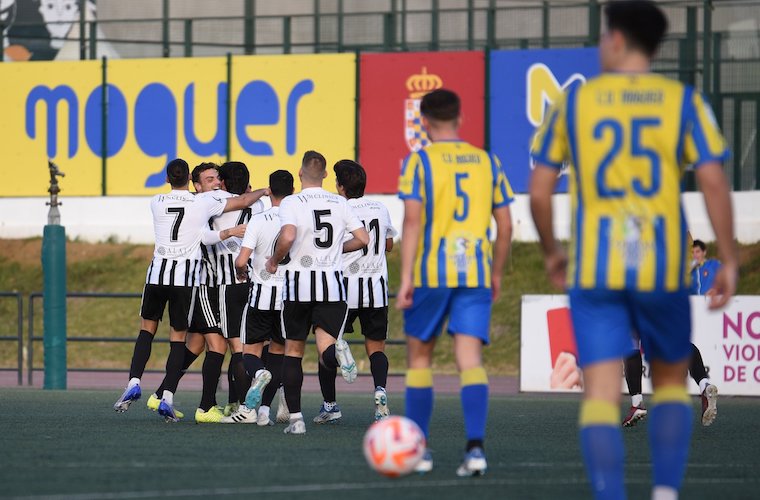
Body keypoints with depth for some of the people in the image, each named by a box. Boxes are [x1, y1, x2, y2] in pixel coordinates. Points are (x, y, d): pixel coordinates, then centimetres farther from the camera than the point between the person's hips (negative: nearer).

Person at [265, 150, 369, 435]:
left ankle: (295, 418, 7)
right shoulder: (339, 203, 7)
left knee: (293, 351, 11)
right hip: (332, 282, 2)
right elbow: (363, 239, 5)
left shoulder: (292, 203, -5)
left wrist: (275, 260, -3)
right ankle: (335, 349, -39)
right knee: (326, 348, -1)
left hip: (299, 283, -2)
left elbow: (287, 237, -22)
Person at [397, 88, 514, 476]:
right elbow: (505, 226, 11)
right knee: (470, 359, -2)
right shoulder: (487, 162, 10)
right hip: (476, 272, 2)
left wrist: (406, 278, -12)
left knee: (419, 356, 12)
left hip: (431, 271, -2)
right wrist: (496, 275, 21)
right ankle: (475, 447, -19)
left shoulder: (419, 161, -2)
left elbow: (412, 220, -11)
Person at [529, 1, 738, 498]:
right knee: (672, 381, 19)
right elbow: (714, 182, -7)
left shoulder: (573, 102, 5)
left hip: (593, 269, 0)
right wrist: (730, 262, -1)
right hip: (663, 269, 0)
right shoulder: (683, 102, 3)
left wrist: (551, 252, 21)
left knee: (601, 393, -4)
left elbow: (539, 190, 5)